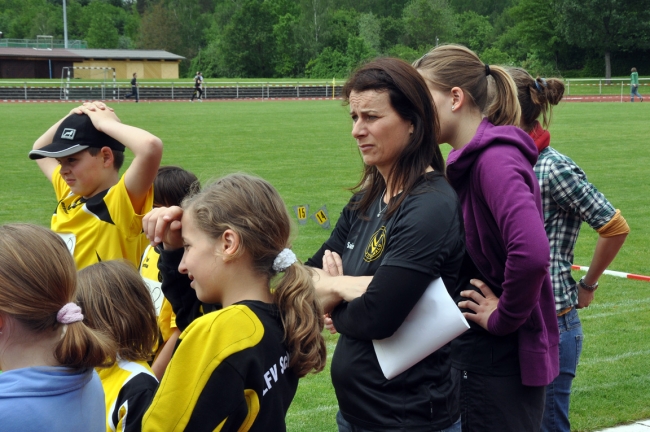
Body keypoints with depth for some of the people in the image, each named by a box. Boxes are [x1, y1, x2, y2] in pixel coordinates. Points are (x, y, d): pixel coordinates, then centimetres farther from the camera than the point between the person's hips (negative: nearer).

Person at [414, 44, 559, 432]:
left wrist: (502, 319, -19)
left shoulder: (495, 159, -20)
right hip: (474, 352, 9)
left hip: (501, 360, -9)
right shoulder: (471, 160, 10)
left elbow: (532, 253, -35)